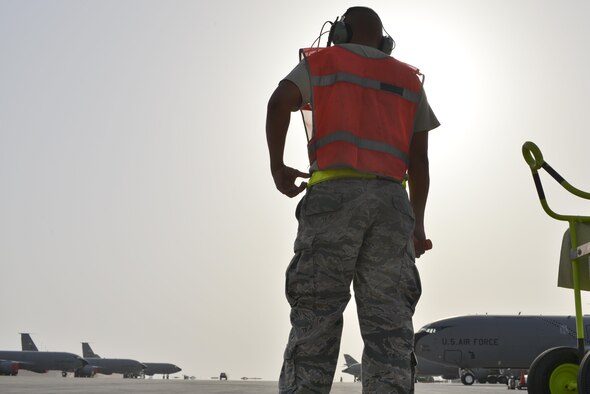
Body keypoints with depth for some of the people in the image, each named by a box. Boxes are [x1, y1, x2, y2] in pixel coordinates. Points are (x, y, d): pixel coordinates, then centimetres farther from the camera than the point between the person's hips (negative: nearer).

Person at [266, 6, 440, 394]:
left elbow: (279, 103, -4)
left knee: (316, 313, -5)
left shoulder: (320, 62, 17)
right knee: (389, 318, -2)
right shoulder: (409, 79, 25)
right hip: (391, 200, 2)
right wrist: (417, 223, 18)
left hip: (334, 193, -2)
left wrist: (278, 166, 5)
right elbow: (419, 158, 15)